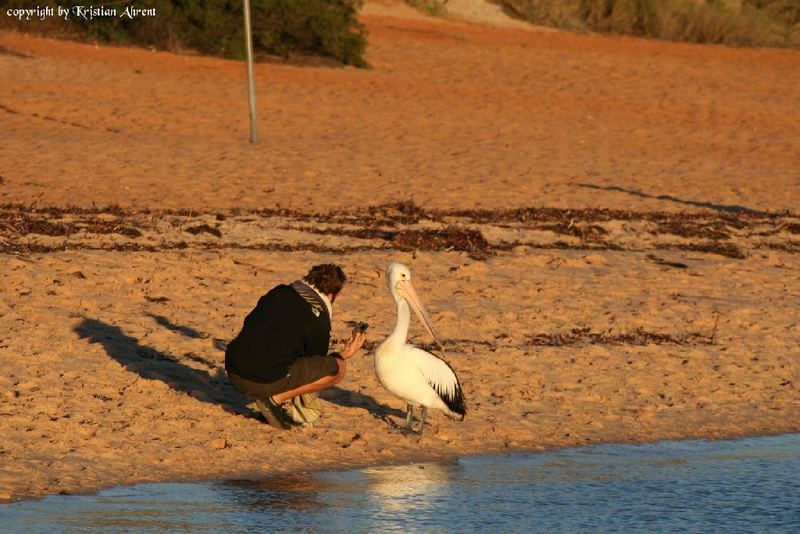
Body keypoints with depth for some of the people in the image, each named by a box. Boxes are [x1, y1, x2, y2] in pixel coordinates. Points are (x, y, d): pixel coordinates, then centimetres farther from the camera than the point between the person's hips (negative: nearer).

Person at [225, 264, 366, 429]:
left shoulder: (279, 293, 12)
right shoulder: (319, 321, -4)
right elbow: (316, 371, 7)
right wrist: (345, 354, 23)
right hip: (267, 382, -7)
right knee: (338, 369, 3)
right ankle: (275, 399, -5)